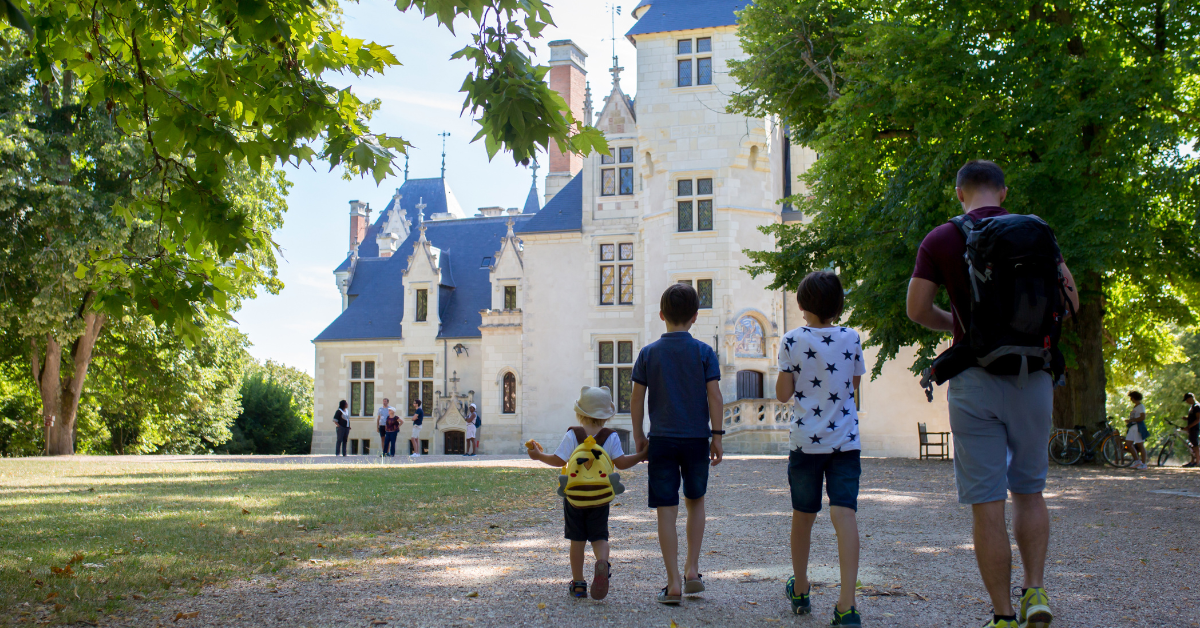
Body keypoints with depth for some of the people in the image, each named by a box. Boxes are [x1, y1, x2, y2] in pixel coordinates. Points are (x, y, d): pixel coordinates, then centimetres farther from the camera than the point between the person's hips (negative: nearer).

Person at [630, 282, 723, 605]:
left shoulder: (648, 353, 1)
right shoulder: (704, 352, -1)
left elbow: (637, 399, 1)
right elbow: (714, 396, -5)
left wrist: (639, 436, 11)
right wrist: (717, 436, 2)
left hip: (661, 439, -1)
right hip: (696, 438, 1)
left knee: (666, 511, 1)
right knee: (695, 501, 20)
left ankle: (674, 584, 1)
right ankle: (692, 570, 16)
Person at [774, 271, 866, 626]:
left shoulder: (792, 341, -6)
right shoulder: (851, 339, 0)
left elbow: (783, 394, -3)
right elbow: (854, 386, 12)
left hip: (805, 440, 0)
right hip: (845, 440, 0)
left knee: (803, 516, 15)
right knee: (845, 514, -9)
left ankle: (800, 591, 31)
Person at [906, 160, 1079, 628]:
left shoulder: (939, 240, 0)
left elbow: (917, 309, -2)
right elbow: (1069, 300, 4)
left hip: (974, 379, -2)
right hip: (1031, 374, 2)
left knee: (987, 504, 1)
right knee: (1029, 491, 20)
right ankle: (1035, 590, 8)